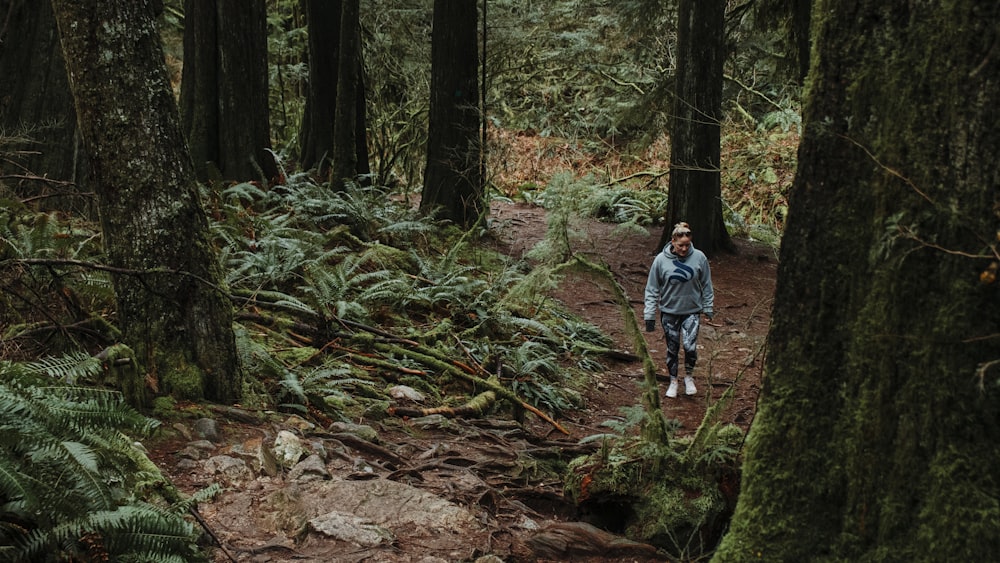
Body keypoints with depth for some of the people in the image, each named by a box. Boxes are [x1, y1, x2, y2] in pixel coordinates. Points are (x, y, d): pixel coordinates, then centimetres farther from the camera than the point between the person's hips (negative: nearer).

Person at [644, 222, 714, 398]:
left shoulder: (699, 257, -9)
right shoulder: (661, 260, -11)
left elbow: (706, 286, 3)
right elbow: (652, 289, -5)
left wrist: (708, 309, 5)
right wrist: (650, 315, -5)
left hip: (692, 311, 0)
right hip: (669, 312, 1)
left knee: (690, 346, -13)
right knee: (672, 349, 11)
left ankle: (689, 376, 14)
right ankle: (673, 381, 30)